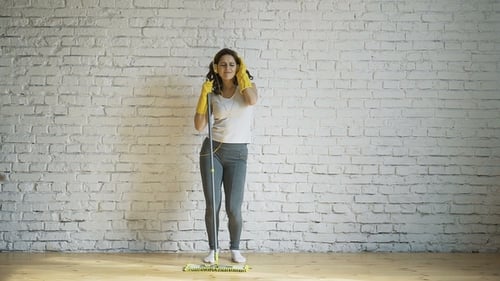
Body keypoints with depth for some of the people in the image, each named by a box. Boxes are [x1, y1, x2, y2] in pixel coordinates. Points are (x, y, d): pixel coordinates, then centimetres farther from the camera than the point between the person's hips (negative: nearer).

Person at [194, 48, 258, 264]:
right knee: (212, 205, 0)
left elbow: (252, 100, -21)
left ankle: (235, 249, 20)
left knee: (234, 208, -2)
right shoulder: (213, 94, 6)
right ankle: (213, 249, 18)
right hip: (212, 150, 1)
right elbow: (199, 126, 1)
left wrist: (242, 75, -9)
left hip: (237, 153, -1)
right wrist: (203, 96, -7)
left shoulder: (247, 87, 4)